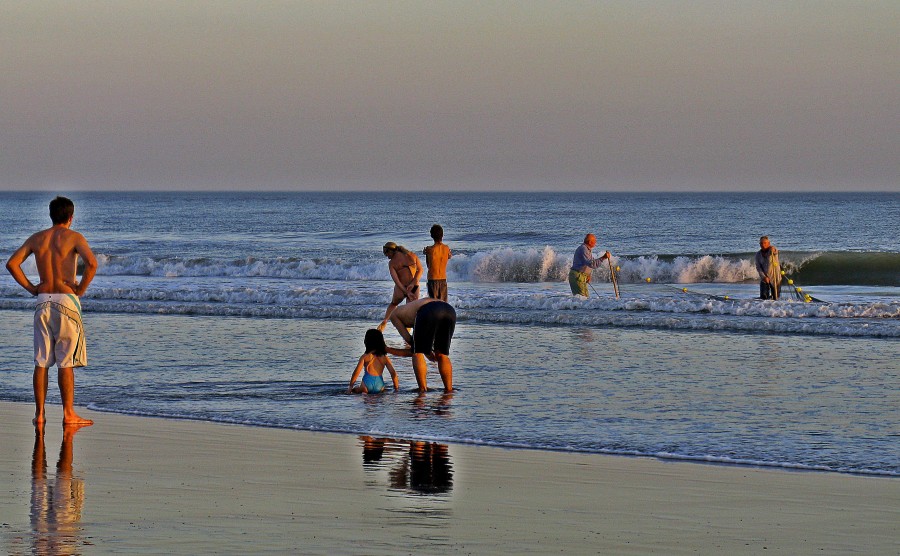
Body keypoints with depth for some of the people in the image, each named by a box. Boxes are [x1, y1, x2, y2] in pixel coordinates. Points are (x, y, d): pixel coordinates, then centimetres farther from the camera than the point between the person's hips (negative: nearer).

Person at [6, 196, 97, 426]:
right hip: (66, 302, -4)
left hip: (43, 302, 4)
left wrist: (31, 288, 7)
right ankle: (68, 413, 1)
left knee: (41, 361, 7)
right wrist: (81, 288, -7)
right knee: (66, 362, 0)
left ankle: (39, 413, 7)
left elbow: (12, 263, 3)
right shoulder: (74, 237, -4)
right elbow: (91, 263, -20)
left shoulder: (36, 238, 8)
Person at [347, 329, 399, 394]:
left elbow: (357, 372, -8)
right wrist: (396, 388, 15)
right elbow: (393, 373, 3)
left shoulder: (365, 357, -1)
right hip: (380, 386, 2)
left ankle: (364, 393, -9)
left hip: (367, 384, -2)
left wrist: (350, 386, 0)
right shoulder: (385, 358, 7)